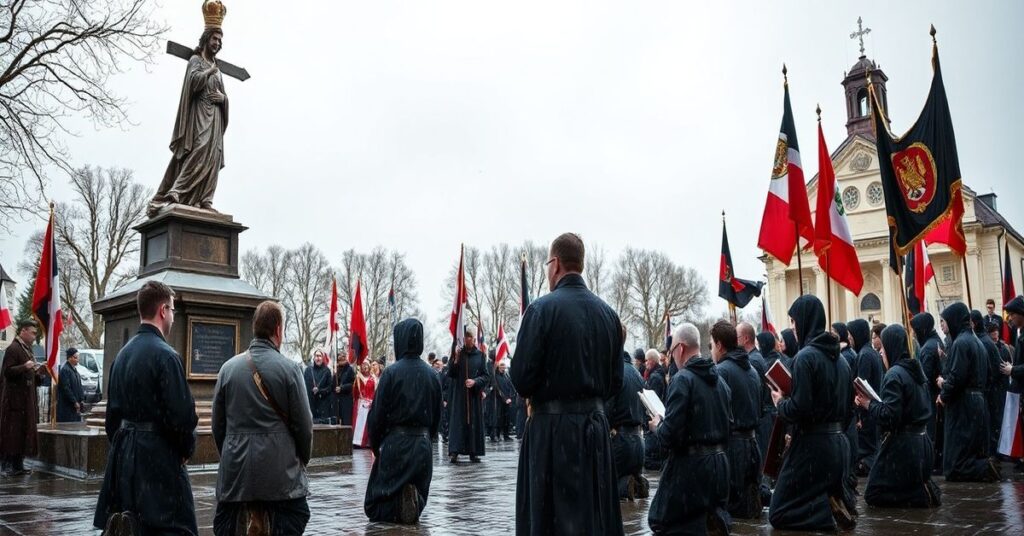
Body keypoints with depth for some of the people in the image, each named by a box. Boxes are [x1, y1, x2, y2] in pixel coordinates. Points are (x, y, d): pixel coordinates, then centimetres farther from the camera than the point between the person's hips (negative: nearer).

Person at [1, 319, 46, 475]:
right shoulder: (13, 349, -9)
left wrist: (38, 372, 8)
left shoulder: (27, 349, 18)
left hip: (27, 399, 9)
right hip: (15, 399, -9)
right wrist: (25, 367, -29)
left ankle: (18, 465, 15)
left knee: (24, 432, 10)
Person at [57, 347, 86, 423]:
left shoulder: (74, 369, 14)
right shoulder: (65, 370, -14)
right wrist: (74, 402, -17)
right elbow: (66, 388, -19)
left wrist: (82, 400, 7)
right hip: (67, 406, -9)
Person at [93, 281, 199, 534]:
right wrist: (187, 449, -2)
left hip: (124, 455, 9)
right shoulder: (165, 355, -17)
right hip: (158, 456, -9)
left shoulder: (122, 354, 9)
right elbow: (181, 415, -19)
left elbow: (113, 411, 15)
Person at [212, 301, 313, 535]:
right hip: (280, 470, -4)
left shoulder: (228, 367, 1)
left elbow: (217, 424, 7)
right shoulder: (289, 368, -9)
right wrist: (303, 459, 10)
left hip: (235, 469, 4)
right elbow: (303, 424, -6)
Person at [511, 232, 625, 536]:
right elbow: (616, 380, 7)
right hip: (596, 424, 5)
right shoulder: (608, 313, 4)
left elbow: (521, 377, -13)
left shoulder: (542, 308, -12)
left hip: (552, 428, -5)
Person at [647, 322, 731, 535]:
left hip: (691, 464, -7)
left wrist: (657, 426, 1)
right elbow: (728, 424, 14)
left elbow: (670, 435, -18)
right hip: (719, 461, 7)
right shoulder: (719, 379, 8)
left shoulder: (683, 379, -13)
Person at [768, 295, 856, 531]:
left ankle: (826, 509, -14)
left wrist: (779, 402, -3)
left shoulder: (805, 356, -16)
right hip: (840, 442, 8)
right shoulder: (840, 358, 8)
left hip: (813, 445, -8)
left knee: (780, 514, 3)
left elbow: (799, 408, -22)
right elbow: (849, 408, 14)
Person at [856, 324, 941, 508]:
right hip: (920, 440, 9)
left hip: (901, 444, -9)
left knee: (875, 495, 2)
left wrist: (869, 404, -8)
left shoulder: (894, 374, -18)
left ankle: (921, 495, -9)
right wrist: (874, 402, 13)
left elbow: (889, 416, -23)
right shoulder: (916, 369, 9)